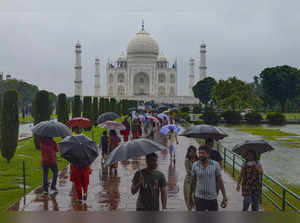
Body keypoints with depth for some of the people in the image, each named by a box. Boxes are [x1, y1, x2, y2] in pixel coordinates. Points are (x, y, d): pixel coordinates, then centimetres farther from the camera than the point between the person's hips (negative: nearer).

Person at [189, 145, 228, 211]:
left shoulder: (215, 165, -8)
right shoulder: (195, 165, -5)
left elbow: (220, 181, -4)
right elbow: (193, 181, 5)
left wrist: (225, 198, -5)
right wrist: (190, 196, 11)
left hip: (212, 198, 0)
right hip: (199, 198, 0)